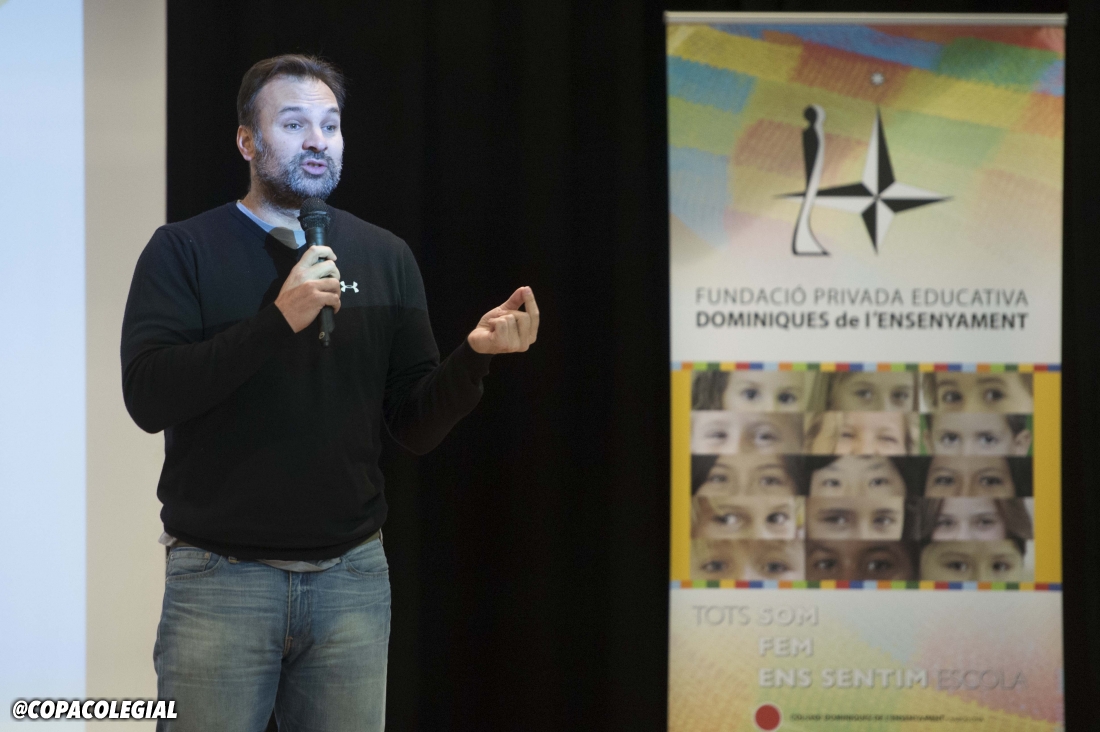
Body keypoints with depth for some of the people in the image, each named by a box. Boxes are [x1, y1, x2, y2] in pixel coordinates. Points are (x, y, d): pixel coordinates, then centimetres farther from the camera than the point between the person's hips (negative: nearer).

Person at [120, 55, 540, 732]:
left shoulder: (385, 258, 8)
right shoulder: (184, 251, -1)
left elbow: (416, 427, 7)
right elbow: (147, 397, -14)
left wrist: (475, 355, -13)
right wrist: (279, 320, -22)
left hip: (352, 575, 3)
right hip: (220, 575, -3)